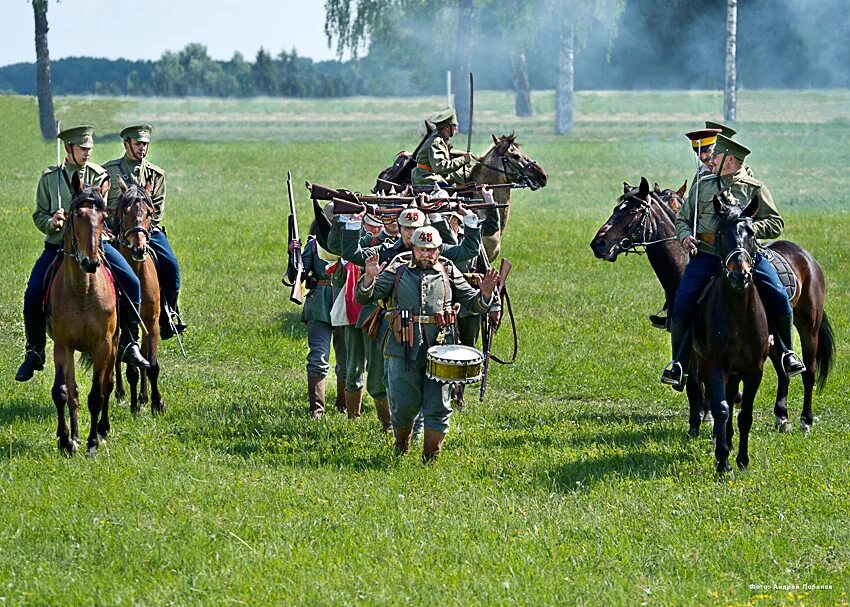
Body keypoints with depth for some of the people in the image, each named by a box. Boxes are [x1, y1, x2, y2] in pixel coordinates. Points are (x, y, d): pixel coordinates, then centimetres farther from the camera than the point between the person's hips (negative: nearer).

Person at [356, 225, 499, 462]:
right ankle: (401, 448, 28)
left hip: (438, 350, 1)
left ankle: (431, 458, 10)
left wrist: (485, 294, -8)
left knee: (437, 406, -1)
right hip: (403, 349, -1)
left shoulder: (448, 272, 11)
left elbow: (472, 303, 14)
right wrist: (369, 278, -17)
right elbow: (365, 297, 3)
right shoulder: (398, 270, 7)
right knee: (404, 405, 1)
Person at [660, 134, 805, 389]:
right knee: (683, 304, -16)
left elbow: (775, 224, 4)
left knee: (779, 298, -14)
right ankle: (679, 363, -2)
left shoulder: (755, 189, 6)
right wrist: (685, 236, 1)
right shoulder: (703, 186, 15)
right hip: (705, 255, 2)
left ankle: (786, 352, 9)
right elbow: (683, 218, 23)